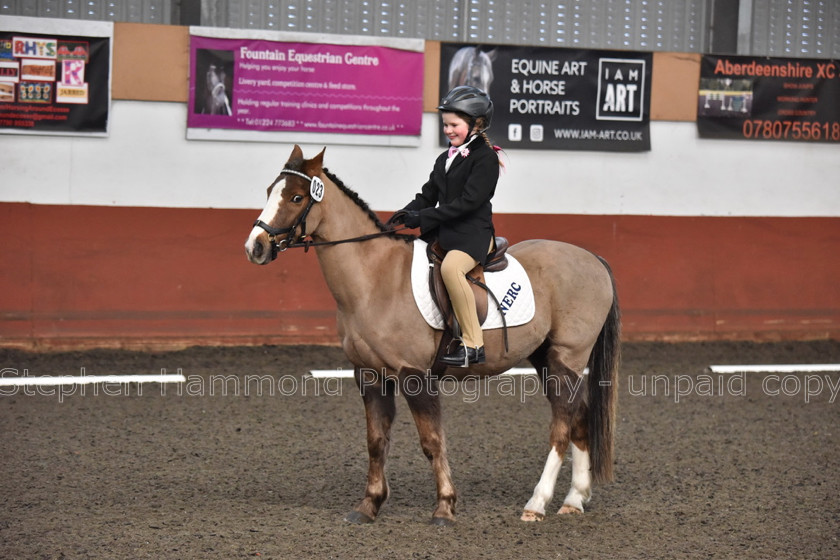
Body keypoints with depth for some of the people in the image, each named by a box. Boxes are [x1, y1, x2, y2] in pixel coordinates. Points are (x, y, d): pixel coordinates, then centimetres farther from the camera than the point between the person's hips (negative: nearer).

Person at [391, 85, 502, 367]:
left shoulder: (485, 158, -8)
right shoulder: (445, 159, 19)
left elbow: (468, 201, -17)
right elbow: (428, 195, 19)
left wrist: (424, 217, -20)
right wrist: (407, 213, -3)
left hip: (474, 233, -9)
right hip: (443, 233, 9)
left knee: (450, 266, -36)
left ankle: (473, 344, -32)